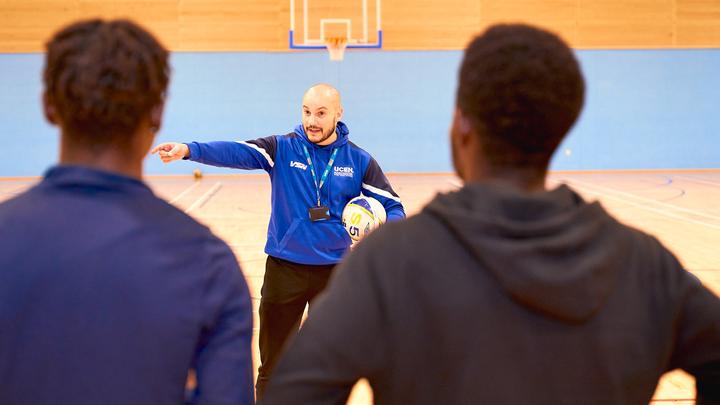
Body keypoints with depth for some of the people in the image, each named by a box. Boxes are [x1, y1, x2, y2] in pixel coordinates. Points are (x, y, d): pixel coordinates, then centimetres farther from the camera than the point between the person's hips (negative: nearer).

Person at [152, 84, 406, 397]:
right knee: (273, 365, 7)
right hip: (284, 268, -1)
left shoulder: (359, 160, -1)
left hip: (335, 270, 1)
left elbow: (393, 207, 0)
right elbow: (237, 152, -21)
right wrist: (189, 150, -39)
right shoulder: (282, 148, -4)